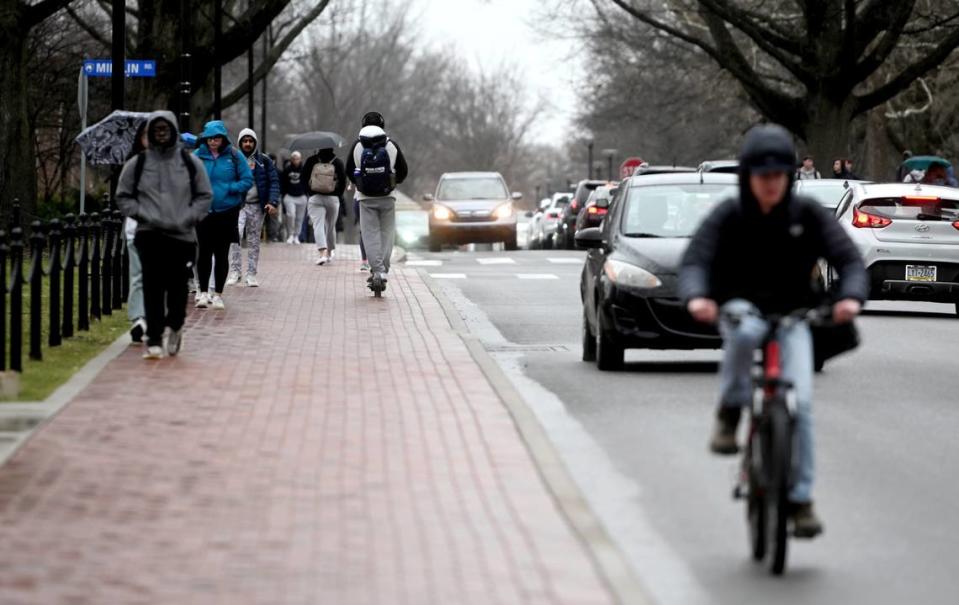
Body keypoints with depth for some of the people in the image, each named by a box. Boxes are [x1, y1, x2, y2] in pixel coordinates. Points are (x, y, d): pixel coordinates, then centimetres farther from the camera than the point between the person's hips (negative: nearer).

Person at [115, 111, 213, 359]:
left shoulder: (189, 162, 8)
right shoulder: (137, 164, 7)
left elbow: (205, 196, 10)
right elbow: (123, 197, 11)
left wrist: (189, 218, -5)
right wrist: (142, 215, -5)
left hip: (182, 235, 1)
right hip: (149, 234, -1)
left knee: (178, 285, 1)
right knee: (153, 286, -11)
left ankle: (174, 326, 29)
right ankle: (154, 340, -10)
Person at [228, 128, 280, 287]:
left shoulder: (264, 161, 7)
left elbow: (274, 182, 4)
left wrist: (273, 202, -8)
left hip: (257, 206, 2)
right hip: (238, 204, -2)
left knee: (254, 241, 6)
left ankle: (251, 275, 12)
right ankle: (235, 271, -15)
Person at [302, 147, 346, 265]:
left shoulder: (311, 160, -3)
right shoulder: (337, 162, -4)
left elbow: (304, 177, -2)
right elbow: (343, 181, -7)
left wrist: (310, 192, 8)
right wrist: (338, 195, 6)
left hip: (315, 197, -1)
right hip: (333, 198, 1)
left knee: (318, 225, -7)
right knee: (331, 226, 18)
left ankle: (322, 253, -25)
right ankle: (329, 253, 31)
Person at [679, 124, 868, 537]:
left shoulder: (807, 215, -6)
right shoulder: (729, 216, -9)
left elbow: (849, 259, -12)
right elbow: (695, 261, -20)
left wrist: (852, 296, -34)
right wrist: (696, 297, -43)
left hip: (792, 316, 1)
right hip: (741, 307, -1)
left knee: (800, 402, -14)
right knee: (744, 330, -39)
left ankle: (800, 499, -4)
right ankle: (731, 411, -17)